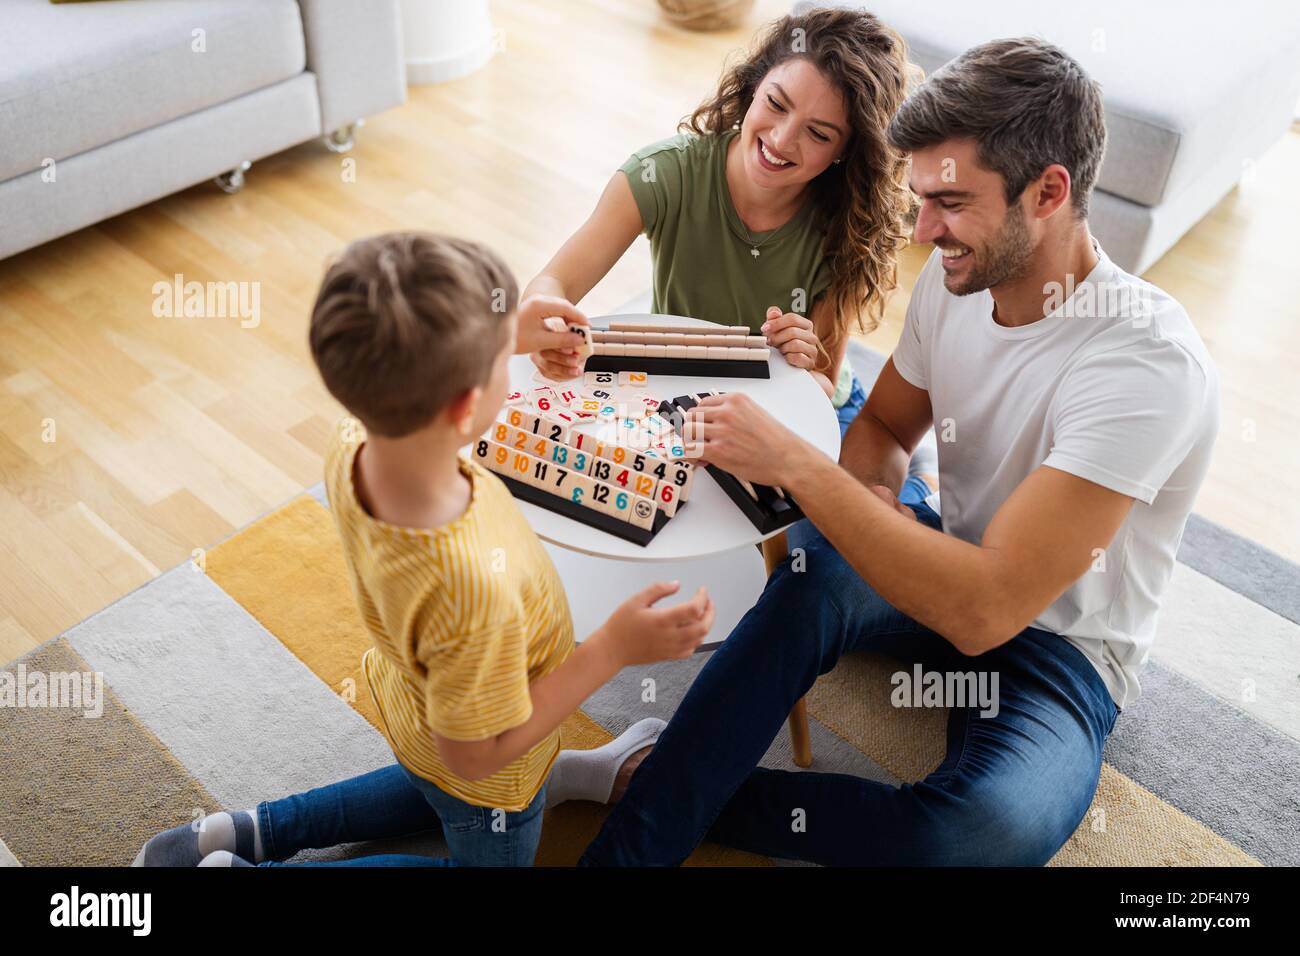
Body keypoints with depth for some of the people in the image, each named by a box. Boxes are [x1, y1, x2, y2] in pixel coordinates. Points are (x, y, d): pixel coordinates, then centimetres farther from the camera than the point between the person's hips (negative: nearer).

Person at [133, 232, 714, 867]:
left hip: (410, 707, 7)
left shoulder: (351, 449, -27)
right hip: (481, 786, -6)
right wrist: (612, 649, -31)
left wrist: (500, 338, -5)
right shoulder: (471, 589, -48)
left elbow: (403, 399, 0)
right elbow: (474, 753, -31)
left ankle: (253, 831, 33)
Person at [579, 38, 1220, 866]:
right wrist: (870, 493, -17)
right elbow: (884, 426, 8)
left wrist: (794, 462, -37)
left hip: (1062, 648, -5)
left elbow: (986, 606, -36)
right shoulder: (957, 277, -8)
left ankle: (688, 801, -16)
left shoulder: (1151, 364, -30)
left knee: (998, 822, -37)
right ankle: (627, 848, -23)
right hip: (952, 560, 5)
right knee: (811, 585, -31)